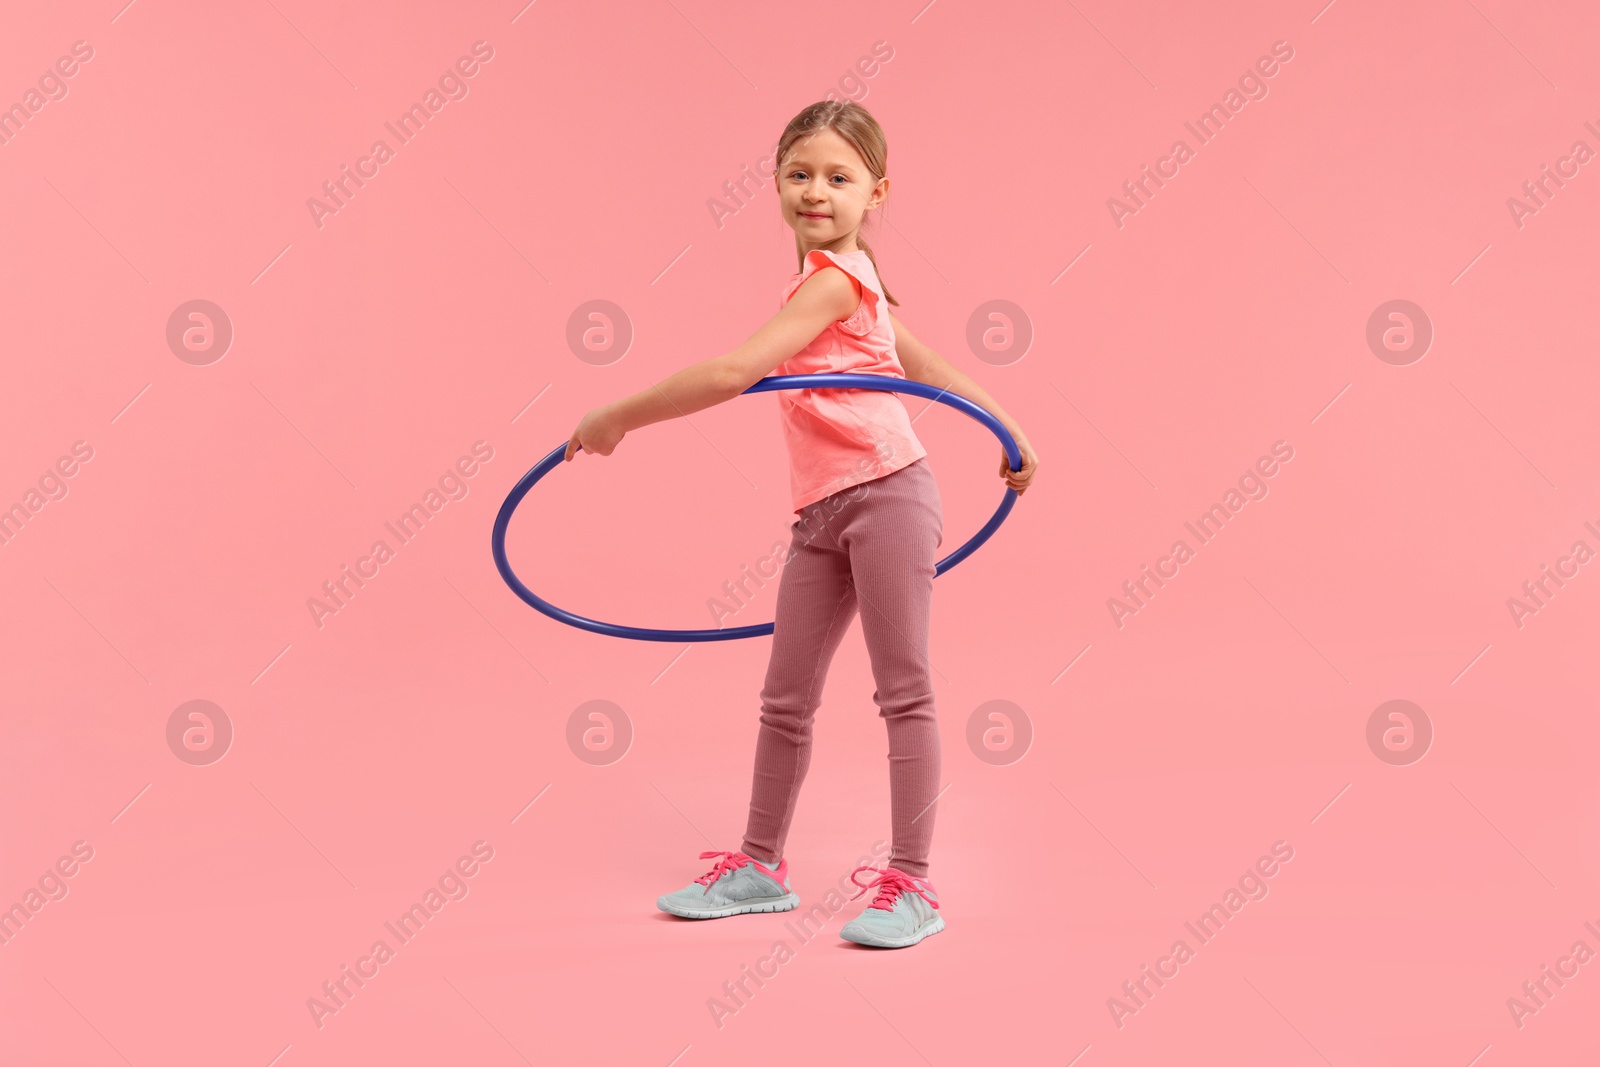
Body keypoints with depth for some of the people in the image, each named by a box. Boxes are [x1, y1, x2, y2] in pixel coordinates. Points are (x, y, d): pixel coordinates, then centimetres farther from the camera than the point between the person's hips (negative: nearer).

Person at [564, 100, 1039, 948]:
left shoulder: (833, 278, -13)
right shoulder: (845, 281, 17)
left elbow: (732, 374, -23)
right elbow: (926, 367, 23)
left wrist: (615, 418, -15)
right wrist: (1006, 428, 31)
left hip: (886, 495, -9)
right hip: (820, 516, 9)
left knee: (903, 690, -1)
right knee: (786, 697, 11)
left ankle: (912, 885, 7)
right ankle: (759, 865, 23)